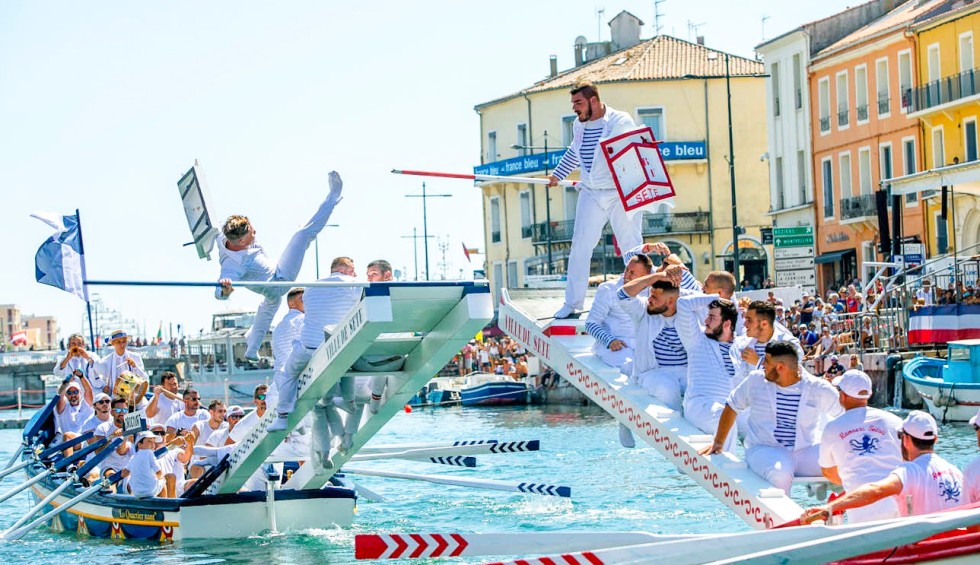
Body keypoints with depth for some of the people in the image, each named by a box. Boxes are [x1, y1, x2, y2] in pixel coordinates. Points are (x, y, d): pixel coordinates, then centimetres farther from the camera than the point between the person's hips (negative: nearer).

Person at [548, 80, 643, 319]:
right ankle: (572, 303, 8)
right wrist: (557, 174, 37)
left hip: (622, 194, -5)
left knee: (632, 246, 0)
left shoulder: (620, 121, -11)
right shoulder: (578, 125, 8)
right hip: (591, 195, 5)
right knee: (579, 248, 1)